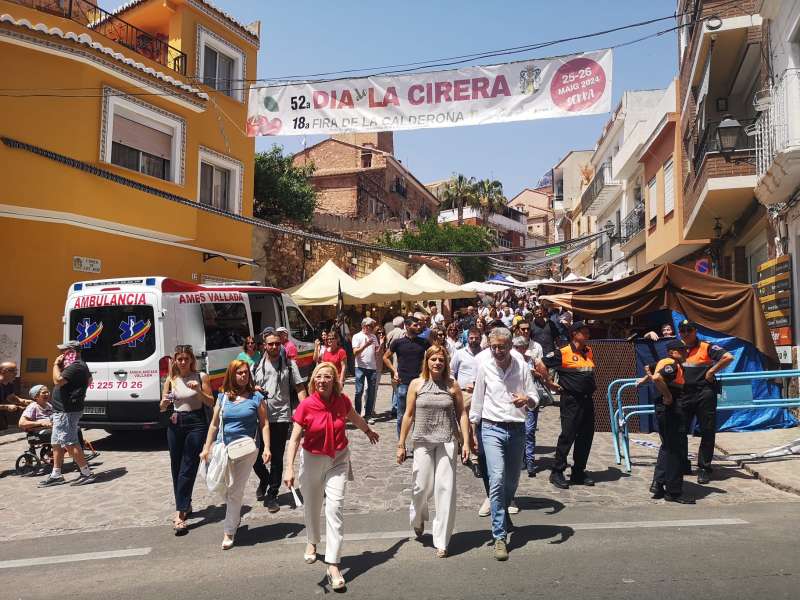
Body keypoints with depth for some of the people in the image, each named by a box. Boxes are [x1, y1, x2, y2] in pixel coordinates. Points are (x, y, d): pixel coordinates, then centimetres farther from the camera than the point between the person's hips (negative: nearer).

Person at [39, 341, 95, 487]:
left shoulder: (75, 367, -18)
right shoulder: (80, 366, 17)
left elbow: (58, 380, -29)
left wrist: (56, 365, -16)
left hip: (67, 412, -11)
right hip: (62, 411, 11)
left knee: (70, 444, -10)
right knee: (57, 443, 16)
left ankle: (87, 474, -6)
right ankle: (56, 475, 23)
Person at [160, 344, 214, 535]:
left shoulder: (201, 377, -1)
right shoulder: (171, 380, 6)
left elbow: (211, 403, 0)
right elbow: (162, 408, 10)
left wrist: (199, 391, -16)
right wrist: (164, 403, -13)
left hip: (196, 424, -4)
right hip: (175, 425, 4)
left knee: (188, 469, -7)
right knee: (176, 468, 9)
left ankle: (179, 514, -8)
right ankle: (185, 505, 26)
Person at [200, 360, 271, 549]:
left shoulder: (256, 397, 0)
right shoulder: (223, 397, 7)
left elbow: (264, 424, 0)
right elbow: (214, 424, 12)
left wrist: (266, 447, -9)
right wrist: (207, 447, 8)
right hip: (223, 448, 3)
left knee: (235, 491, 0)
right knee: (224, 489, 9)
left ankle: (229, 531, 12)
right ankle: (235, 518, 34)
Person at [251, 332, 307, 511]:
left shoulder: (289, 364, 3)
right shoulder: (257, 365, 8)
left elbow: (299, 387, 0)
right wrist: (253, 389, -8)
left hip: (281, 417, -2)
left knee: (277, 459, 4)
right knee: (254, 456, 5)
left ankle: (272, 496, 17)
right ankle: (264, 479, 37)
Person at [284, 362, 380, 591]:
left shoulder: (342, 400, -10)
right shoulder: (306, 405, -17)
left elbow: (355, 418, 13)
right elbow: (294, 438, -17)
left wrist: (368, 431, 30)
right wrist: (289, 468, -27)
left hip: (338, 460, 0)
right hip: (313, 460, 0)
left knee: (335, 508, -11)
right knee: (312, 506, 19)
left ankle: (333, 566, -5)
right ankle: (312, 542, 49)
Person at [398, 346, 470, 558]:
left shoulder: (452, 385, 1)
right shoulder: (417, 384, 1)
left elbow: (462, 414, 4)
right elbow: (408, 415, 4)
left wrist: (466, 442, -2)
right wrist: (401, 445, 6)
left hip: (447, 442, 0)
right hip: (423, 442, 0)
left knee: (445, 489, -2)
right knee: (422, 487, 4)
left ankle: (441, 541, 11)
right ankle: (417, 518, 40)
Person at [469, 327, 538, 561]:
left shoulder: (522, 368, -1)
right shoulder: (484, 368, -2)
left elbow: (535, 400, 3)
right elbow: (477, 401, 6)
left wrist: (526, 400, -21)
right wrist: (473, 431, 8)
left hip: (517, 430, 2)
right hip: (492, 429, -2)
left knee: (512, 482, 14)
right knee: (497, 480, -15)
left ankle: (503, 513, 45)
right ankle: (499, 537, -9)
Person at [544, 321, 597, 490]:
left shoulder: (589, 351, 11)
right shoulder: (563, 353, -12)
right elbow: (541, 363, -12)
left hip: (587, 399, 7)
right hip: (571, 400, -7)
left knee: (586, 436, 10)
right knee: (568, 435, -5)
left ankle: (578, 472, 22)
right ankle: (557, 472, 5)